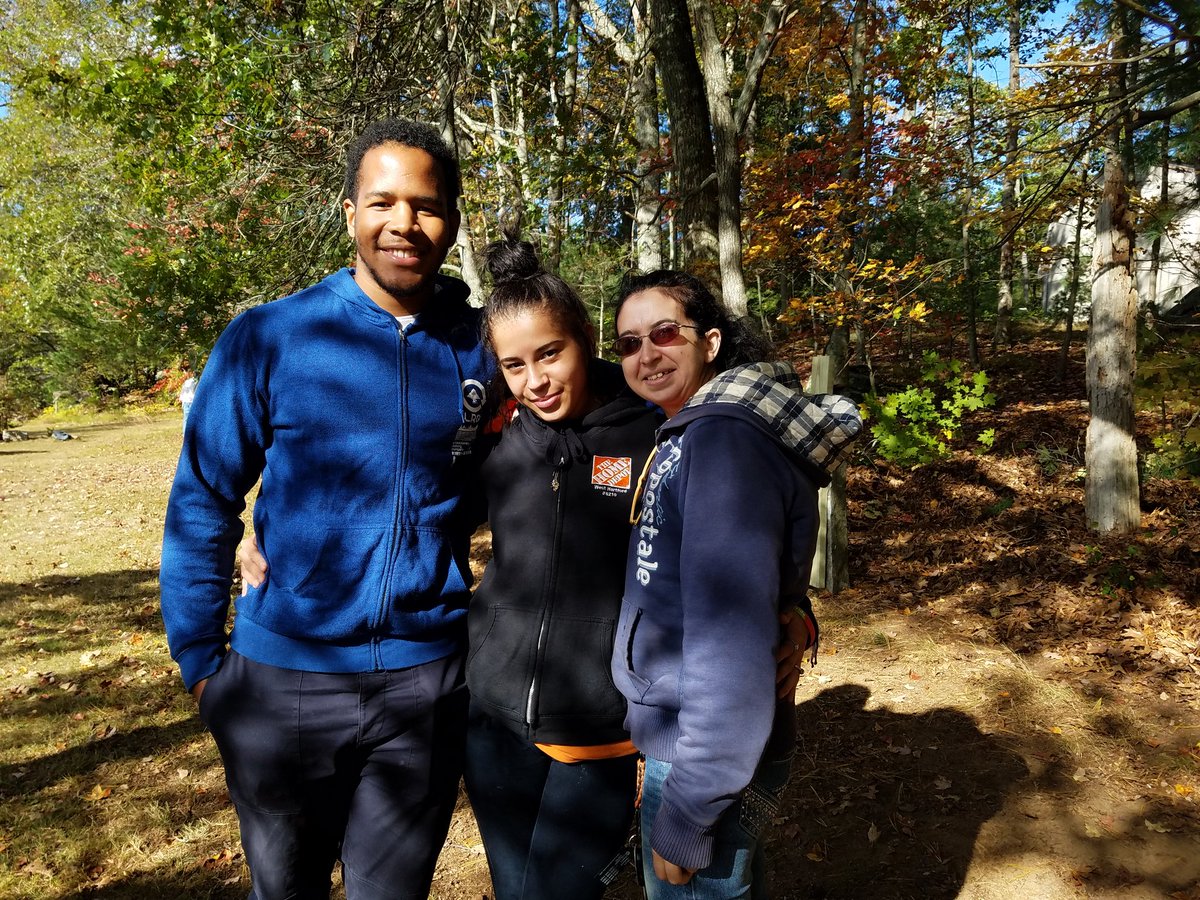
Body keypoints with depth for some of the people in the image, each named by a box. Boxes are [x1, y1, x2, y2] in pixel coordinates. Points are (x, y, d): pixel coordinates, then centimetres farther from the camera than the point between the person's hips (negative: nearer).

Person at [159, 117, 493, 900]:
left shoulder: (482, 346, -3)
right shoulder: (268, 338, -9)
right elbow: (203, 505, -3)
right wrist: (202, 660, -3)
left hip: (427, 681, 1)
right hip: (285, 677, 0)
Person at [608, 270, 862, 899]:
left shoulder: (725, 438, -22)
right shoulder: (686, 434, 9)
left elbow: (731, 641, -27)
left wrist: (684, 817, -22)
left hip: (710, 756, -9)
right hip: (674, 737, 9)